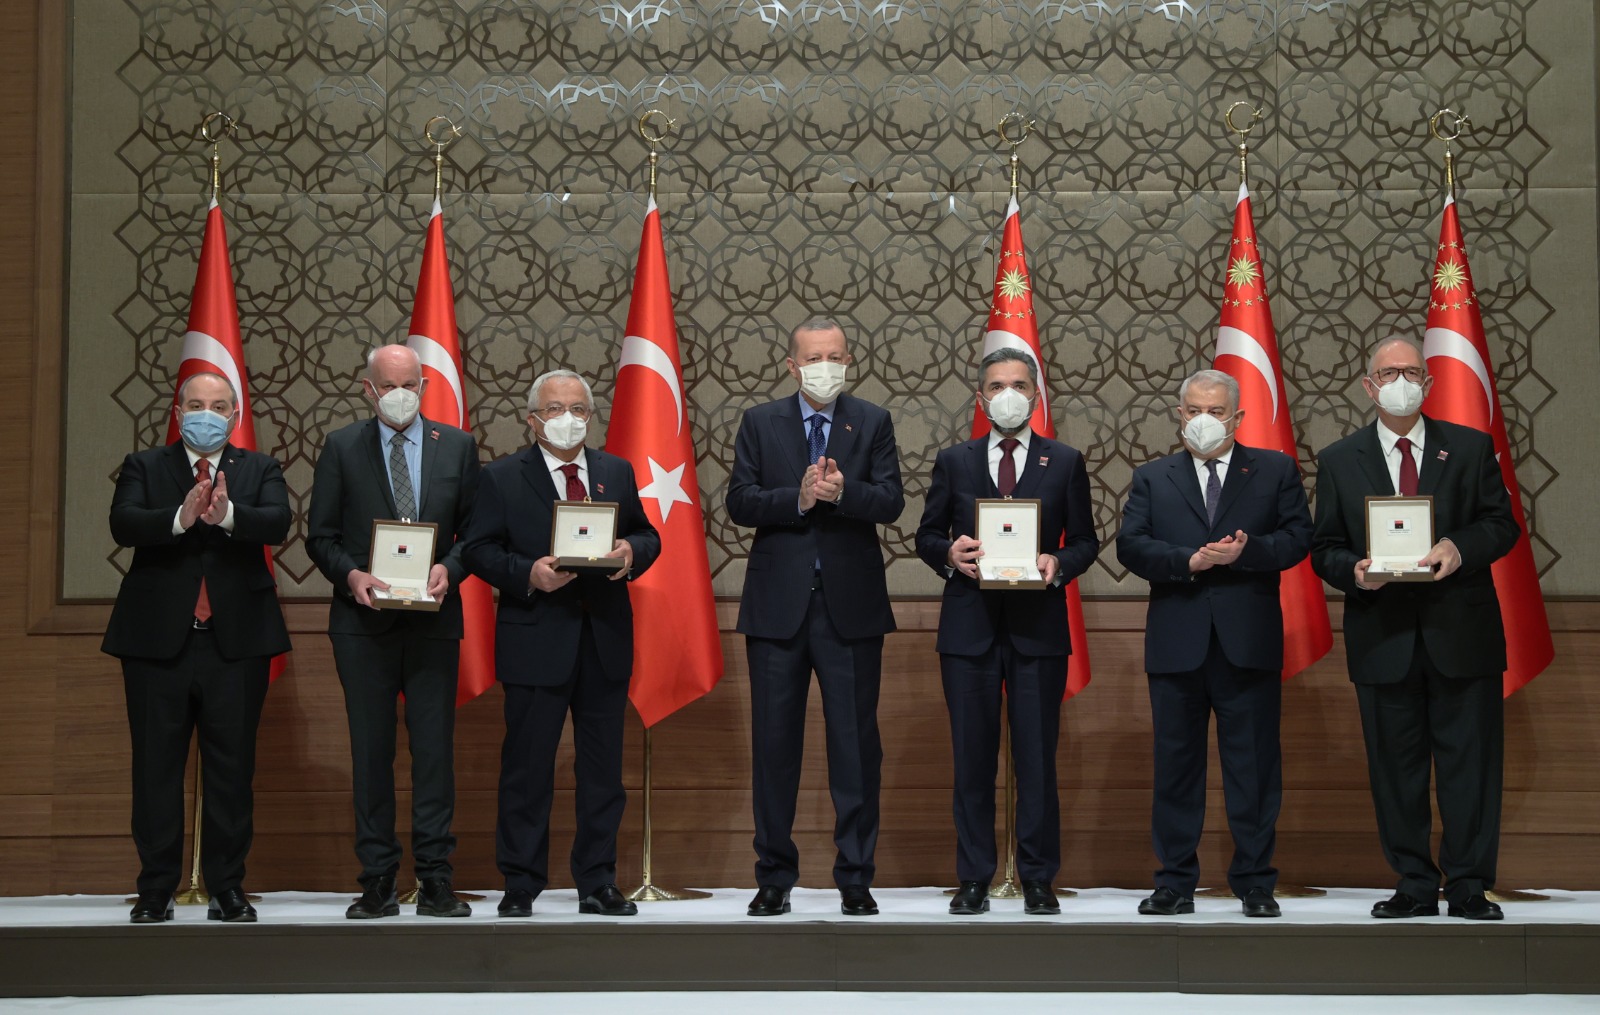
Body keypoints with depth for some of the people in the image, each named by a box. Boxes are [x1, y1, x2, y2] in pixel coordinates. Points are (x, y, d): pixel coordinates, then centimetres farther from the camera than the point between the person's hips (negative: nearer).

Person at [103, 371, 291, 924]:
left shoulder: (260, 470, 11)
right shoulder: (143, 467, 9)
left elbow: (278, 522, -9)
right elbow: (123, 525, -9)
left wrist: (228, 514, -29)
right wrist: (180, 518, -27)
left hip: (236, 639, 0)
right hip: (158, 637, 0)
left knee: (232, 769, 3)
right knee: (156, 768, 3)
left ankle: (227, 888, 12)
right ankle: (156, 890, 11)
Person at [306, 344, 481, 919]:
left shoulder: (457, 447, 10)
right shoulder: (341, 448, 6)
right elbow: (320, 536, 5)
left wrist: (449, 568, -10)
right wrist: (351, 574, -13)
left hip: (433, 618, 1)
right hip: (363, 619, 0)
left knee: (435, 747, -1)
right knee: (371, 750, 2)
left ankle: (435, 881, 4)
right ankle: (378, 882, 8)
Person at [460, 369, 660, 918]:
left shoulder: (617, 472, 13)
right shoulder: (503, 477, 2)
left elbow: (647, 536, 16)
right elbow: (479, 549, -2)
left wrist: (632, 552, -7)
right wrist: (527, 574, -18)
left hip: (605, 642, 4)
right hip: (536, 641, -3)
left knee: (604, 768, 7)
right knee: (527, 768, 1)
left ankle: (598, 883, 17)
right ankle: (520, 886, 10)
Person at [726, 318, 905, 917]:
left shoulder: (873, 423, 7)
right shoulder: (760, 423, 7)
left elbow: (890, 503, -4)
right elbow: (739, 503, -1)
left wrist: (842, 492, -22)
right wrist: (798, 498, -16)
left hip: (851, 604, 0)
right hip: (778, 604, 1)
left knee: (856, 744, 2)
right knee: (774, 743, 5)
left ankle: (856, 879, 11)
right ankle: (774, 878, 14)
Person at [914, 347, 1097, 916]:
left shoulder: (1065, 463, 8)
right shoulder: (954, 462, 10)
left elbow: (1085, 540, 9)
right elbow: (927, 535, 11)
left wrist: (1060, 564, -12)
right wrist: (948, 554, -11)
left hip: (1038, 628, -1)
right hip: (969, 627, 1)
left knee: (1037, 757, 0)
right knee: (972, 757, 4)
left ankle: (1038, 880, 9)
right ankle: (974, 879, 12)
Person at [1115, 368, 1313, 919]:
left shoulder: (1275, 470, 10)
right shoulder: (1152, 478, 12)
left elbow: (1298, 538, -1)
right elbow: (1130, 545, 0)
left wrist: (1245, 552, -16)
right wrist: (1188, 561, -14)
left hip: (1249, 642, -1)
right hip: (1176, 641, 1)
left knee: (1254, 764, 2)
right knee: (1176, 763, 5)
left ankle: (1255, 883, 10)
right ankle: (1175, 883, 12)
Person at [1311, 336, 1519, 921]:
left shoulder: (1471, 448, 8)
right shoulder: (1339, 461, 9)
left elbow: (1502, 524, 5)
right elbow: (1324, 549, 7)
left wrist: (1461, 548, -15)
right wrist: (1354, 570, -14)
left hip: (1461, 633, -1)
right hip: (1383, 637, 1)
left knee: (1469, 761, 0)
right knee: (1396, 765, 4)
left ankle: (1469, 886, 9)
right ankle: (1414, 885, 13)